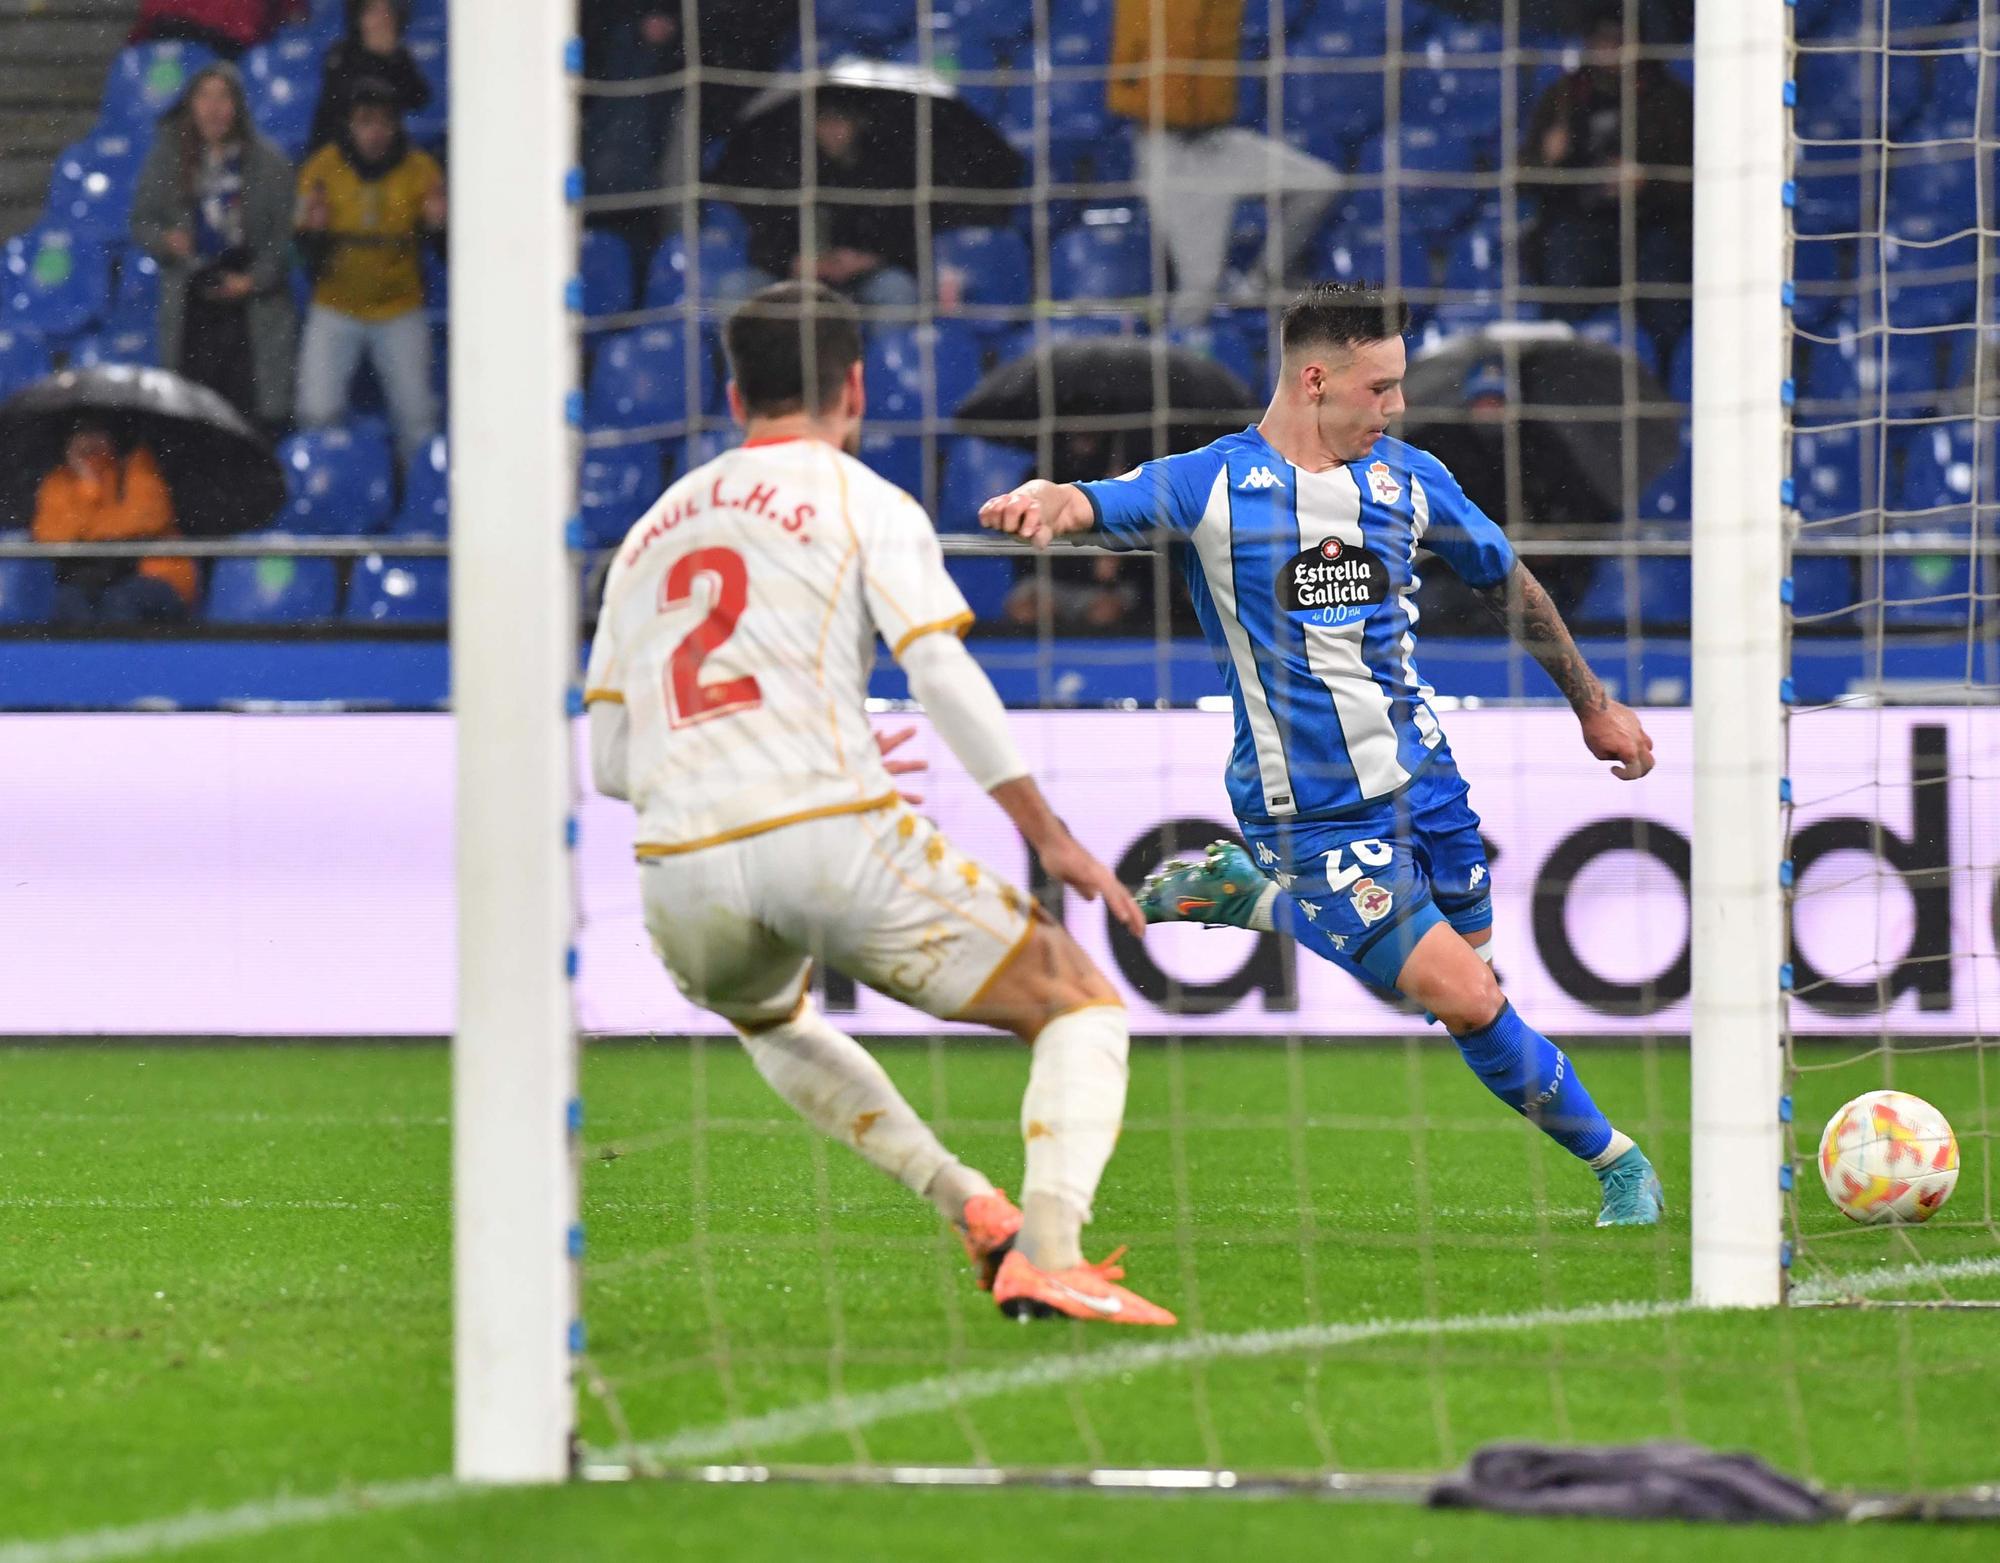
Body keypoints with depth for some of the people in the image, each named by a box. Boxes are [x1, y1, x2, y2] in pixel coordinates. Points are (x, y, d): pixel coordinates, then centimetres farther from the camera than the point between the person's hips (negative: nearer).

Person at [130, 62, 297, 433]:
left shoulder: (268, 163, 1)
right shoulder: (167, 160, 7)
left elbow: (284, 234, 1)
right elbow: (142, 219, 11)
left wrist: (255, 279, -11)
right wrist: (164, 240, -11)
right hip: (188, 302, 2)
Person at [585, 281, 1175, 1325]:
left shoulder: (649, 532, 23)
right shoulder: (865, 504, 7)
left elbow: (608, 760, 22)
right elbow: (943, 674, -7)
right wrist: (1048, 836, -3)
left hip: (682, 875, 5)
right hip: (833, 838, -5)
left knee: (766, 1014, 39)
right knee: (1082, 1006, 8)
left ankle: (969, 1206, 21)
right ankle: (1047, 1254, -17)